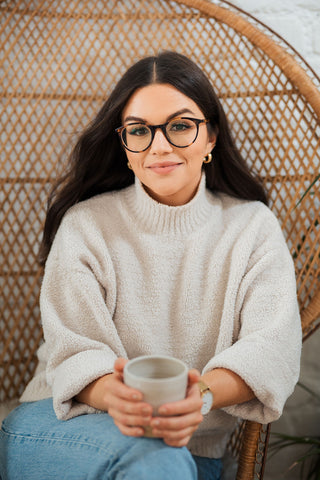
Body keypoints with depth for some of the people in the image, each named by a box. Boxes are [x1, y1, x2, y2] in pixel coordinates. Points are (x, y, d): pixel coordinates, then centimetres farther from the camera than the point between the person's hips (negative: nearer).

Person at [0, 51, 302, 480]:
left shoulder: (253, 225, 2)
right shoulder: (85, 224, 0)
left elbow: (272, 348, -10)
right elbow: (74, 349, -9)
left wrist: (204, 392, -32)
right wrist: (113, 395, -33)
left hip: (195, 445, 2)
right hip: (73, 419, -1)